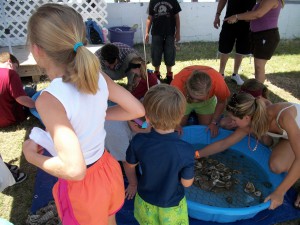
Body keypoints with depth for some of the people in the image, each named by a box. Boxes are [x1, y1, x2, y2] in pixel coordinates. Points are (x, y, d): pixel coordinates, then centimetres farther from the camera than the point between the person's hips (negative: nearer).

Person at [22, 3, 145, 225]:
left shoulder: (50, 99, -31)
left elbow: (74, 170, -35)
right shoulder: (98, 77, -14)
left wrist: (33, 157, -17)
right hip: (108, 170, 5)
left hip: (83, 187, -5)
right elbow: (138, 110, -4)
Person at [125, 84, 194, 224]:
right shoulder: (186, 151, -33)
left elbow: (130, 164, -7)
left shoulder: (138, 141, -28)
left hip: (145, 201, 2)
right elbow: (187, 182, -17)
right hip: (171, 207, -1)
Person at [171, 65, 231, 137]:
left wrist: (214, 123, -20)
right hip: (183, 100, 0)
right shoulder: (178, 82, -44)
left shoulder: (218, 81, -40)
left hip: (207, 101, 1)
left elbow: (221, 102, -17)